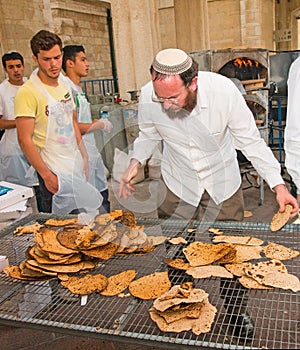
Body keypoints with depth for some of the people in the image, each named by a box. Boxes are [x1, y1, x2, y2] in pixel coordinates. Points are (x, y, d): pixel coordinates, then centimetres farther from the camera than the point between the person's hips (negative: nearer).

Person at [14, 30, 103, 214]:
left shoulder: (65, 85, 10)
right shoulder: (28, 92, -15)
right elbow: (25, 140, -17)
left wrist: (84, 157, 14)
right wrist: (46, 175, -18)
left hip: (76, 165, 7)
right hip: (55, 171, -7)